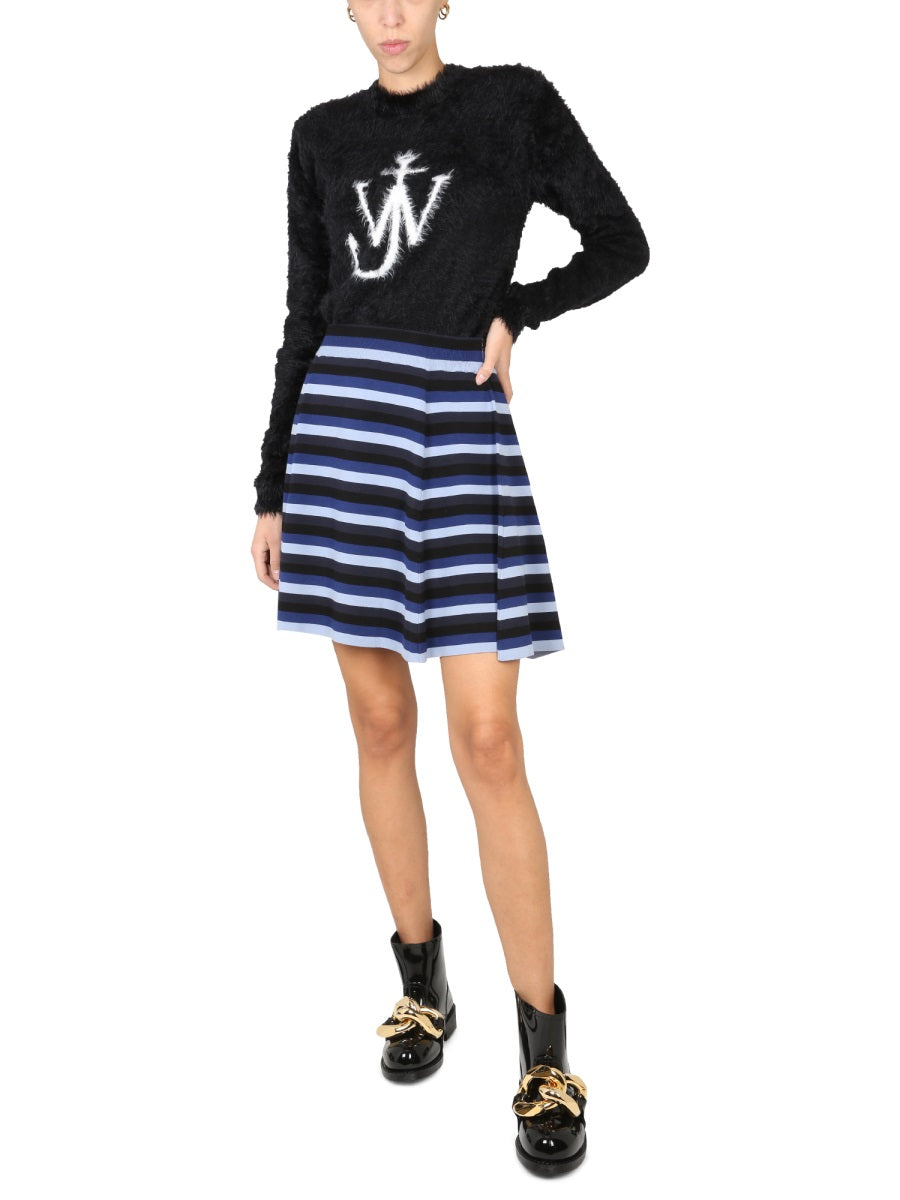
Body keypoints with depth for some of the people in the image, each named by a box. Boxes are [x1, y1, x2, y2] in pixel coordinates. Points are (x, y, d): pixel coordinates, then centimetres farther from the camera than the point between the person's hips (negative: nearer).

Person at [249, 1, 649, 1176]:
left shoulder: (513, 100, 5)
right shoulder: (323, 134, 14)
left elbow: (621, 243, 8)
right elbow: (305, 317, 14)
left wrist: (518, 313, -9)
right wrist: (272, 489, 11)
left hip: (460, 426, -3)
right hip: (342, 423, 4)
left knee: (487, 738, -9)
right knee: (380, 720, 6)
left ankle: (546, 1048, 1)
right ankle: (424, 980, 24)